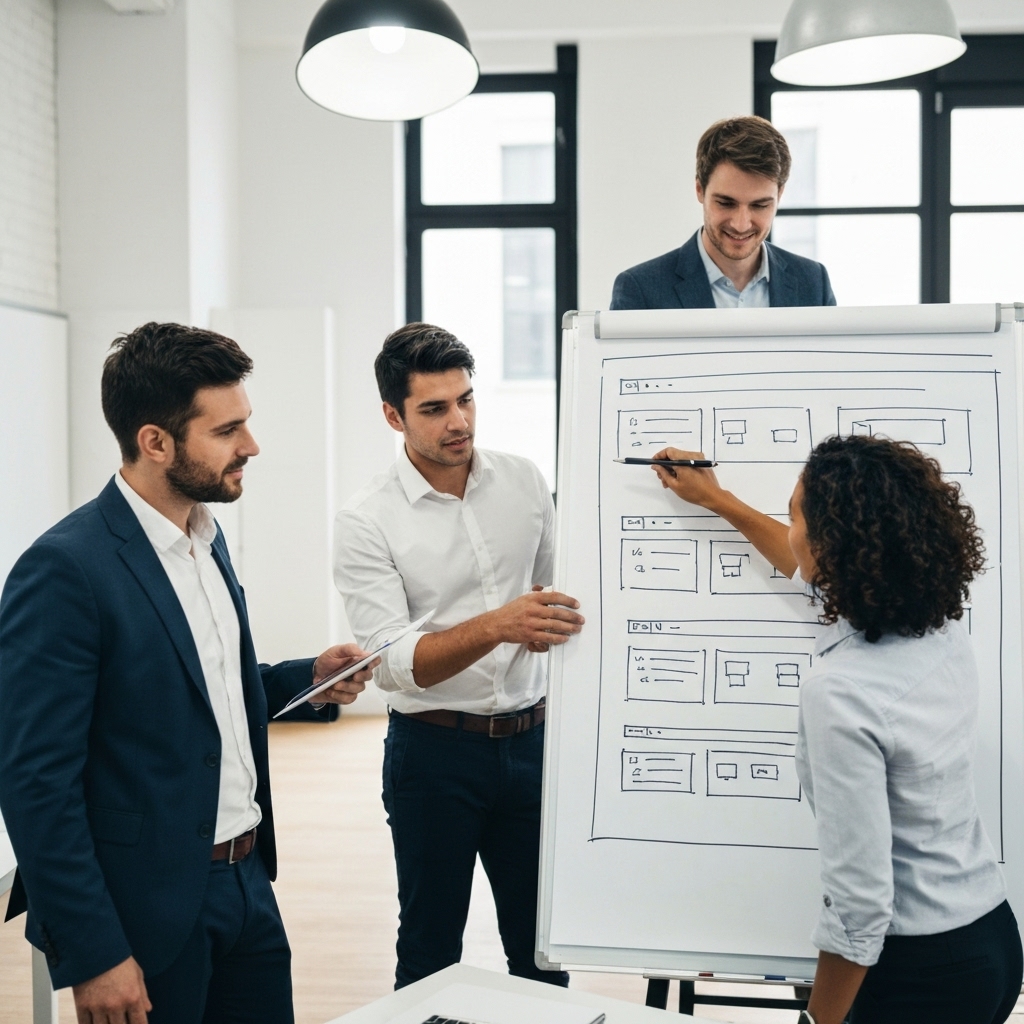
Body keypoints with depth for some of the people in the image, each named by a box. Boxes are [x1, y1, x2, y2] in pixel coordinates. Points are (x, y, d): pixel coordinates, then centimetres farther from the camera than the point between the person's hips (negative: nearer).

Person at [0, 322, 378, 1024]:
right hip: (149, 914, -7)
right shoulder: (66, 569, -18)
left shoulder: (206, 538, 7)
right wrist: (92, 957, -18)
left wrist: (308, 678, 2)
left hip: (247, 881, 8)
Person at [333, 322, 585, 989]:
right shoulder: (368, 522, -11)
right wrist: (496, 626, -33)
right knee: (431, 950, 12)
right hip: (435, 751, -3)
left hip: (531, 739, 3)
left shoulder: (525, 480, 1)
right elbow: (393, 664, -20)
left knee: (543, 944, 13)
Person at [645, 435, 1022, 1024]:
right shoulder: (942, 627, -3)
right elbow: (819, 571, 18)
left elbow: (860, 903, -25)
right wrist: (716, 499, 27)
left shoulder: (841, 693, -28)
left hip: (922, 971, -8)